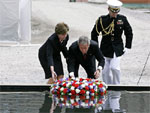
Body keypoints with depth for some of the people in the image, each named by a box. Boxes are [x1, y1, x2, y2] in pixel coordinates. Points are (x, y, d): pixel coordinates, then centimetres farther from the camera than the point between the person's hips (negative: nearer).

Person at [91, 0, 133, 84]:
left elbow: (129, 33, 9)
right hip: (105, 49, 0)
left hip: (117, 49, 0)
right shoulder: (102, 20, -5)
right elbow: (94, 34, 4)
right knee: (106, 71, 1)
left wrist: (127, 46, 3)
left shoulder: (123, 19, -2)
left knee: (115, 68, -13)